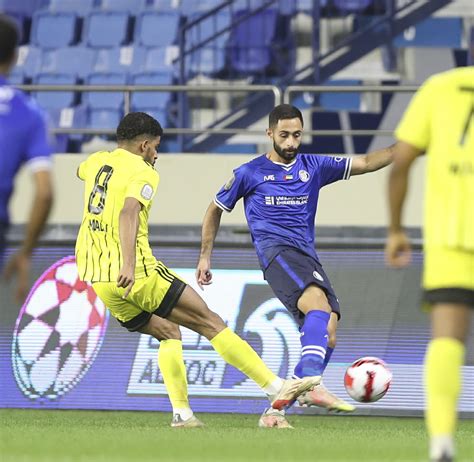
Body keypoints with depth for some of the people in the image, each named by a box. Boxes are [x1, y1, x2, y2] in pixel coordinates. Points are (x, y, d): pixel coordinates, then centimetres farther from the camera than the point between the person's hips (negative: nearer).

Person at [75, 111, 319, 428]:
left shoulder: (97, 162, 15)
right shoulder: (143, 173, -6)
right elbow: (128, 213, -26)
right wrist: (128, 264, -37)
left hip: (95, 277, 8)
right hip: (136, 273, -8)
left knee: (168, 332, 22)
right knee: (210, 323, 0)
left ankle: (182, 413, 7)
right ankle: (278, 390, -2)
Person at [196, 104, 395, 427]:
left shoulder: (314, 167, 17)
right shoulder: (250, 173, 10)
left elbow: (366, 163, 11)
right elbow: (216, 210, 22)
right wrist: (205, 258, 18)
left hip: (307, 256, 5)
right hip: (276, 250, -5)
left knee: (326, 337, -7)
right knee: (319, 303, -33)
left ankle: (277, 407, 0)